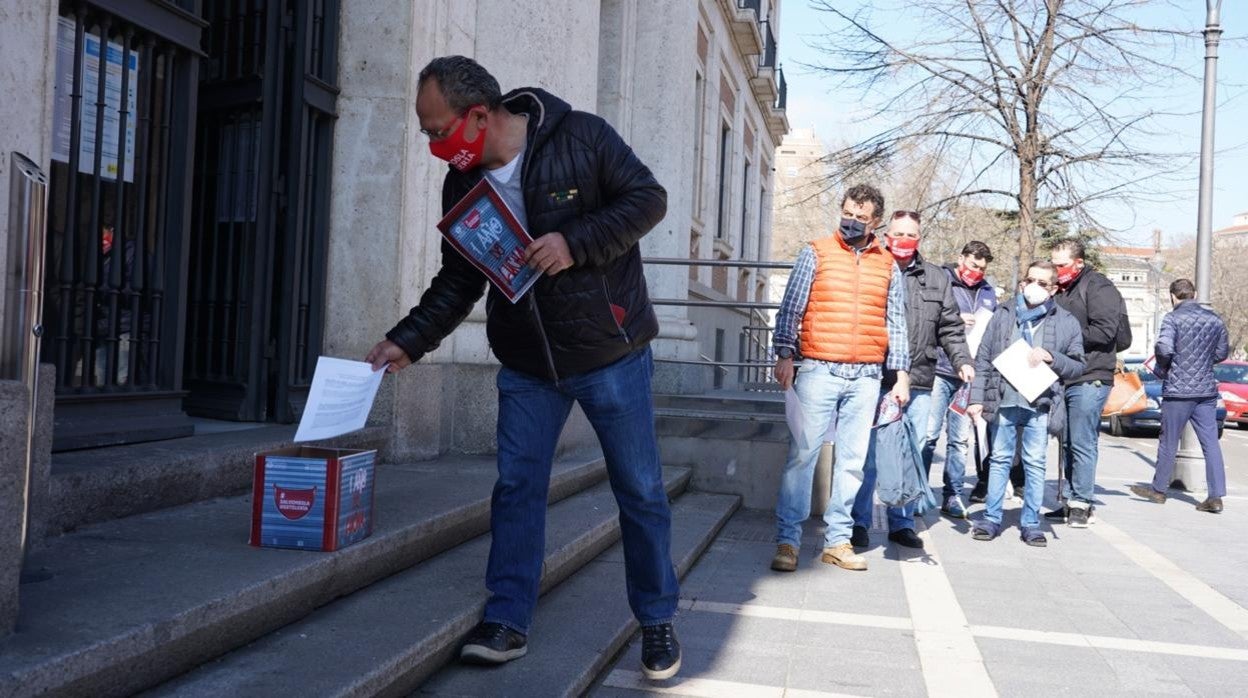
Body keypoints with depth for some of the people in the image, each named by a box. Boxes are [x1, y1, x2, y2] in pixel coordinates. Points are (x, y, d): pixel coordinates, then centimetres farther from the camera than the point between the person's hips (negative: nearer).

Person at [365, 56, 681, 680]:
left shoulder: (582, 137, -13)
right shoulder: (462, 184, 2)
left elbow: (648, 198, -12)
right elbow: (457, 284, 7)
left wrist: (575, 244, -24)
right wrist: (407, 341, -3)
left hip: (612, 355, -4)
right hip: (526, 365, 4)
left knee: (640, 490, 5)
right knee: (516, 487, 2)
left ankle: (657, 621, 20)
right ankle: (507, 622, 12)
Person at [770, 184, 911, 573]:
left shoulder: (888, 266, 12)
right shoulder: (817, 253, 5)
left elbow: (896, 323, 15)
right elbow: (790, 309, 1)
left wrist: (901, 374, 10)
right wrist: (785, 355, -10)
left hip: (867, 377, 3)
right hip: (819, 371, -3)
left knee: (852, 460, 5)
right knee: (802, 454, -6)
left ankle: (837, 541, 13)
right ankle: (787, 540, -2)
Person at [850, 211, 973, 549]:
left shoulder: (936, 279, 15)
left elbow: (951, 327, 17)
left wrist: (962, 360, 4)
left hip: (918, 382, 4)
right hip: (875, 378, -4)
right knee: (868, 453, -2)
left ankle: (901, 523, 20)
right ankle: (859, 522, 8)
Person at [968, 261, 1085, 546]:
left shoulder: (1067, 323, 7)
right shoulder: (1004, 314, 9)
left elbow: (1078, 366, 8)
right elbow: (983, 359, 7)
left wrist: (1050, 357, -11)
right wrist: (977, 398, 0)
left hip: (1040, 404, -1)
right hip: (1004, 400, 1)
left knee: (1035, 463, 3)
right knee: (1000, 459, 7)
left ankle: (1030, 523, 13)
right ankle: (991, 518, 15)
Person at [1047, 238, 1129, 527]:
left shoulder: (1098, 287, -6)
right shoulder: (1060, 290, 18)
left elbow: (1105, 331, -16)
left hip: (1089, 380, -8)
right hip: (1064, 378, 8)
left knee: (1082, 444, -6)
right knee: (1068, 443, 11)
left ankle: (1081, 503, 0)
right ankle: (1074, 500, 18)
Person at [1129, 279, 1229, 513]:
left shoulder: (1173, 318, -9)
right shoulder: (1215, 319, 7)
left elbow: (1164, 349, -20)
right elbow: (1222, 352, 15)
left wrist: (1162, 368, -2)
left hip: (1178, 390, -5)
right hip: (1207, 390, 5)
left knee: (1168, 443, 7)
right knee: (1211, 443, 3)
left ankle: (1159, 489, 19)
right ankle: (1216, 496, -1)